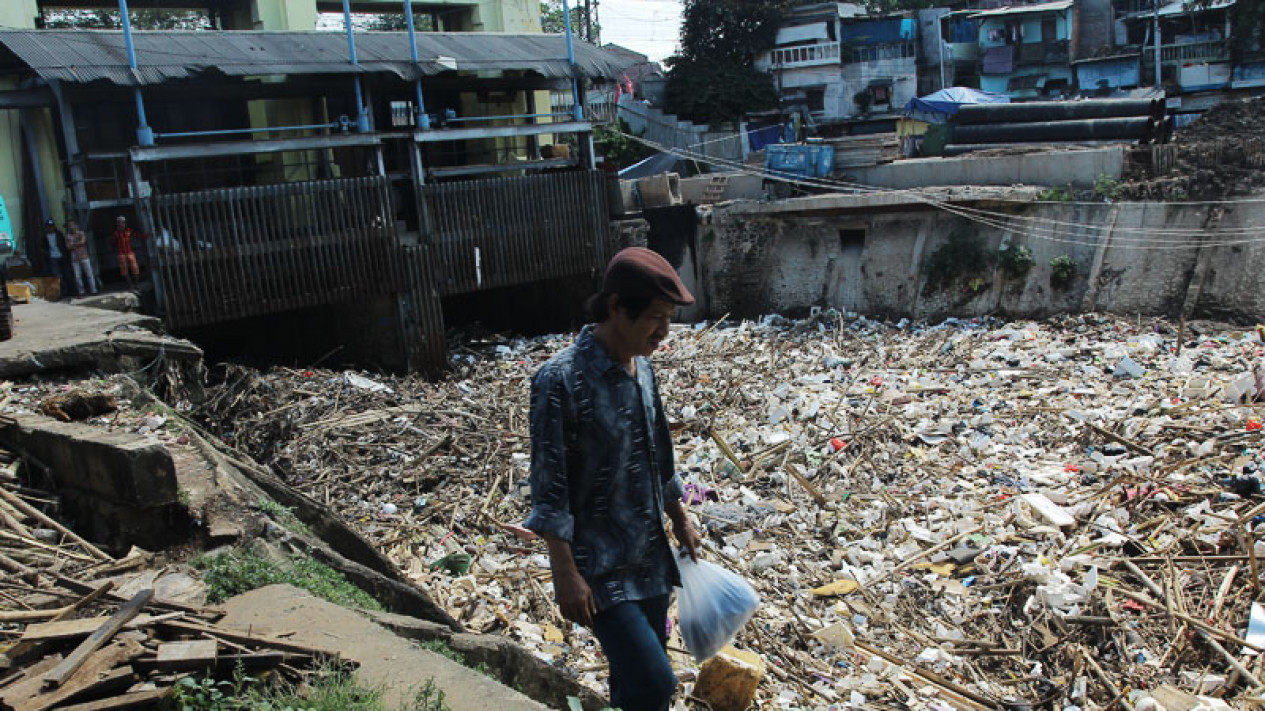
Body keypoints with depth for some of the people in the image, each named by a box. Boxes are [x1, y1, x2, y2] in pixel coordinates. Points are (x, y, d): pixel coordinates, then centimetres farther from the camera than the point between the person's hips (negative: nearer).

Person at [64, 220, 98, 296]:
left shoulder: (81, 233, 6)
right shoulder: (68, 236, 8)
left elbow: (82, 241, -10)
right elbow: (68, 246, -3)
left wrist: (73, 244, -3)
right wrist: (78, 244, -7)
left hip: (84, 256, -1)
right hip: (74, 259, 1)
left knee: (89, 274, -2)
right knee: (77, 276, 0)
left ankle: (93, 290, 2)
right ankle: (81, 291, 6)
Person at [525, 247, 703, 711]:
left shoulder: (641, 368, 4)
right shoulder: (560, 380, -20)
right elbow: (549, 491, -18)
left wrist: (681, 522, 21)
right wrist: (566, 573, -18)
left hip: (650, 555, 8)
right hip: (600, 565, -7)